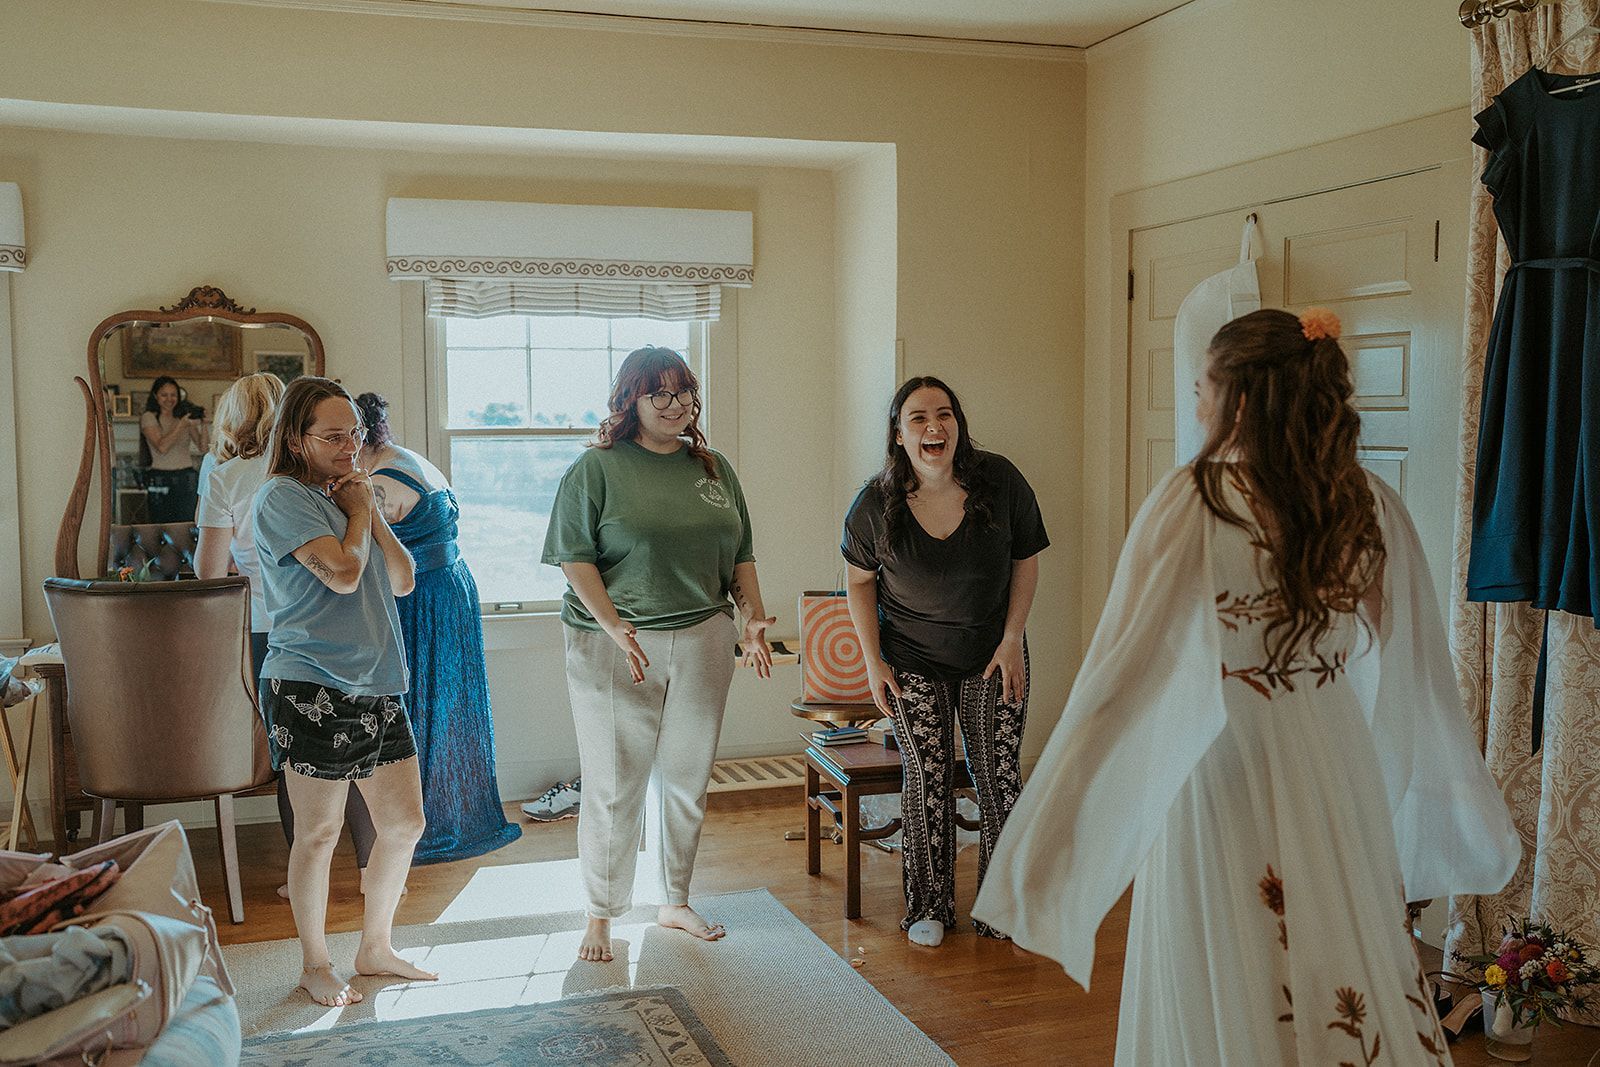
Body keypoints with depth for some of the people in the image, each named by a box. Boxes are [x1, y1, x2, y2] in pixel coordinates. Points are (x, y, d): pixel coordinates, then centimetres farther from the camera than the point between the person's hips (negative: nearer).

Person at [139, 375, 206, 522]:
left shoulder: (184, 416, 12)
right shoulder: (148, 418, 0)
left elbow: (202, 447, 5)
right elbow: (162, 447, -15)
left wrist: (202, 424, -9)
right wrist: (181, 425, -18)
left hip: (186, 479, 3)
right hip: (161, 480, -3)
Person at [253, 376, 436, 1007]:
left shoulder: (345, 494, 17)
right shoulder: (284, 497, -8)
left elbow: (402, 581, 11)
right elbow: (342, 572, -20)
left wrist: (368, 510, 2)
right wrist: (360, 511, -3)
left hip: (378, 685, 8)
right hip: (313, 689, -8)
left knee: (405, 822, 10)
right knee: (319, 832, 3)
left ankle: (376, 948, 27)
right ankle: (316, 965, 20)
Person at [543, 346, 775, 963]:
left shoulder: (714, 469, 11)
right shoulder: (597, 468, -4)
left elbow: (740, 555, 15)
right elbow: (574, 557, -10)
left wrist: (753, 617, 1)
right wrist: (614, 627, -21)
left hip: (702, 641, 4)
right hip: (613, 646, -4)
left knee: (687, 781, 12)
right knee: (614, 786, 2)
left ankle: (675, 902, 29)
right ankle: (602, 914, 19)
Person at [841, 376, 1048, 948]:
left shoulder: (1000, 481, -14)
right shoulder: (876, 503, -14)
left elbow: (1026, 562, -1)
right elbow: (859, 580, 2)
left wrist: (1012, 641, -5)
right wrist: (873, 661, -2)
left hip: (992, 658, 1)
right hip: (913, 662, 0)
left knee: (999, 778, 1)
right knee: (927, 779, 2)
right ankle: (928, 906, 18)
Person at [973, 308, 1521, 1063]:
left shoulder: (1194, 503, -16)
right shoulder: (1372, 507, -1)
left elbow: (1126, 677, -19)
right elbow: (1421, 687, 7)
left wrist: (1046, 852, -15)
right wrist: (1477, 830, 22)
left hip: (1221, 786, -4)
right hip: (1343, 794, 5)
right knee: (1354, 993, 18)